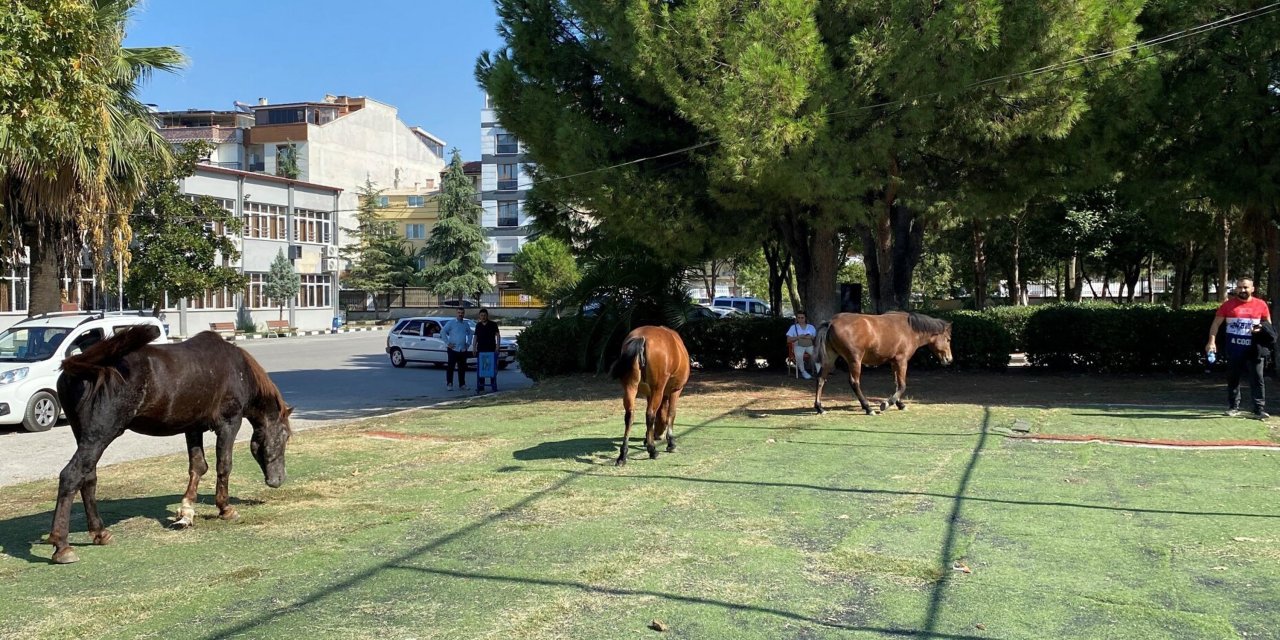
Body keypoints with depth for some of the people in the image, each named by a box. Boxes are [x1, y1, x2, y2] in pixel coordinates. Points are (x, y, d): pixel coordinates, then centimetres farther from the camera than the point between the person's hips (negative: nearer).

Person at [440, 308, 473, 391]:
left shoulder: (466, 324, 12)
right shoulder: (451, 323, -2)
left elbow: (470, 333, 27)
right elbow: (443, 332, -6)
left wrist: (468, 343, 14)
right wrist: (447, 343, -10)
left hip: (463, 350, 5)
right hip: (453, 349, -5)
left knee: (462, 368, 9)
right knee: (450, 367, -5)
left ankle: (462, 384, 16)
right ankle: (449, 384, -1)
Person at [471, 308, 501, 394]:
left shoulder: (493, 324, 1)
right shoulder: (478, 325, 11)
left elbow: (497, 335, -2)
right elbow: (475, 337, 14)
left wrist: (497, 346, -11)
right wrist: (474, 347, 7)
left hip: (491, 350, -3)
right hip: (480, 350, 3)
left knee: (492, 368, 0)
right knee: (480, 368, 4)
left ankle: (493, 385, 5)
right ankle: (481, 386, 10)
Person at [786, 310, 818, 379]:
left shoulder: (811, 327, 17)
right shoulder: (793, 327, 11)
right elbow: (788, 340, 3)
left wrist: (811, 337, -10)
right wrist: (798, 337, -9)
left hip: (810, 346, 2)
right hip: (798, 346, -2)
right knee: (799, 355, -38)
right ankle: (803, 371, -22)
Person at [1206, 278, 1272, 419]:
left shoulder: (1261, 304, 4)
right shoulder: (1228, 305, 2)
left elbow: (1268, 324, 14)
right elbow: (1216, 324, 1)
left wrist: (1261, 329, -9)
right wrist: (1212, 342, -11)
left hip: (1253, 350, 0)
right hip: (1234, 350, 0)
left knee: (1257, 379, -2)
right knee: (1233, 379, 9)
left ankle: (1259, 409, -1)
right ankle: (1233, 407, 20)